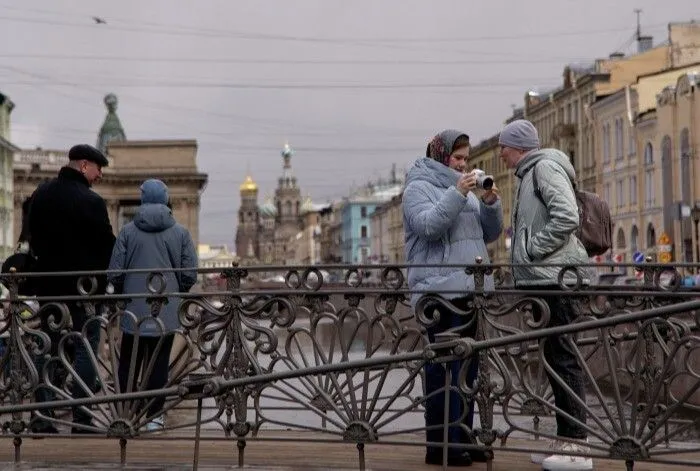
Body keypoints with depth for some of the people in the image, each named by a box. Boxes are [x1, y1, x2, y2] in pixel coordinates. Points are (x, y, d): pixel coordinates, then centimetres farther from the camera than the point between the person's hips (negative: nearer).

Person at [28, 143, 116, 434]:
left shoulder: (40, 195, 8)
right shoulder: (91, 201, -14)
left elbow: (32, 238, 15)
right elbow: (107, 246, -10)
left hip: (47, 282, 6)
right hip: (83, 285, -6)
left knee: (48, 348, 11)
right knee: (85, 348, 0)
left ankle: (42, 418, 10)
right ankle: (81, 418, -1)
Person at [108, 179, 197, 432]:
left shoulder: (128, 231, -4)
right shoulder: (180, 232, -2)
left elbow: (115, 272, -3)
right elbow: (190, 274, -2)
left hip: (134, 309, 0)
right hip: (166, 313, 0)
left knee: (129, 363, 12)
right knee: (158, 364, 6)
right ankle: (154, 416, 9)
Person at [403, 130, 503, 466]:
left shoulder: (464, 189, 22)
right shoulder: (419, 187, 0)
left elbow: (490, 233, 20)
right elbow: (428, 225, -17)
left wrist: (491, 204, 3)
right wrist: (457, 194, -21)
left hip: (470, 288, 8)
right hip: (440, 288, -8)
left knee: (467, 367, 10)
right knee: (445, 367, -10)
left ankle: (462, 438, 18)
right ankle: (439, 444, -8)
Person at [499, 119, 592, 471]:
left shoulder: (545, 167, -7)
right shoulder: (530, 173, 22)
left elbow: (566, 217, -20)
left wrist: (531, 249, -15)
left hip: (554, 278, -10)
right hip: (541, 278, 10)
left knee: (563, 358, -9)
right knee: (554, 359, 10)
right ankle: (565, 441, 15)